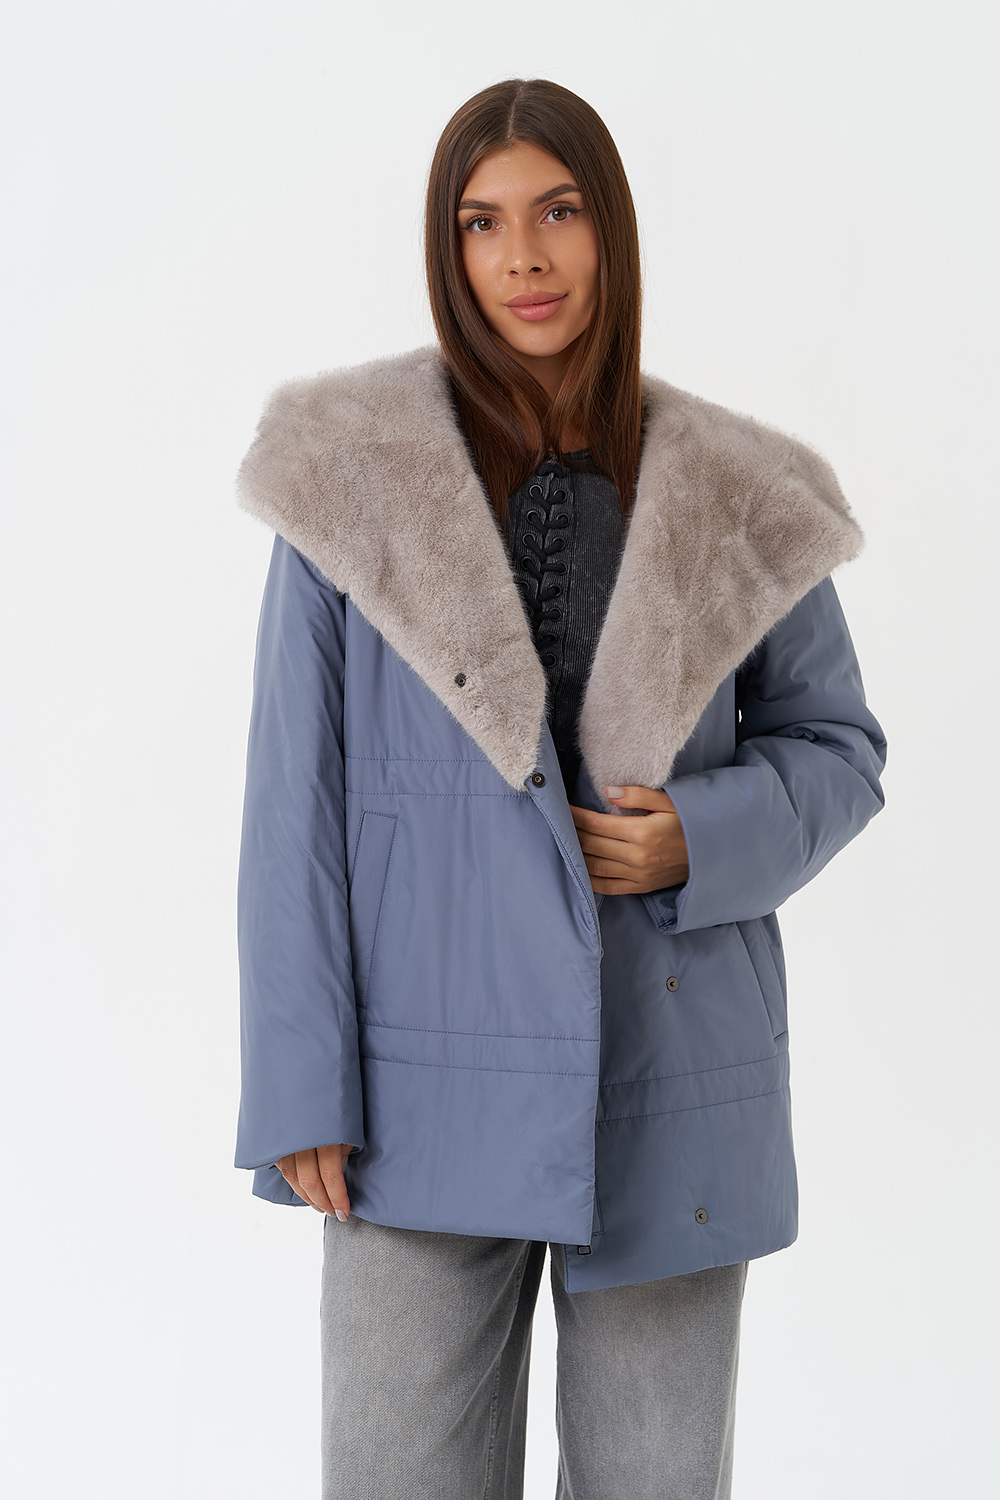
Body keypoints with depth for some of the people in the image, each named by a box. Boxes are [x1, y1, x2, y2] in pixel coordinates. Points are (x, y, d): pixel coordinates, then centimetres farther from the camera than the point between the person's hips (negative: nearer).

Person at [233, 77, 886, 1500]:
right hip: (431, 1091, -1)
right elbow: (294, 796, -3)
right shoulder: (353, 473, -3)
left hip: (673, 1096, 2)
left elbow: (836, 744, 11)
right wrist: (301, 1086, -7)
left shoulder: (736, 499, 1)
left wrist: (703, 838, -10)